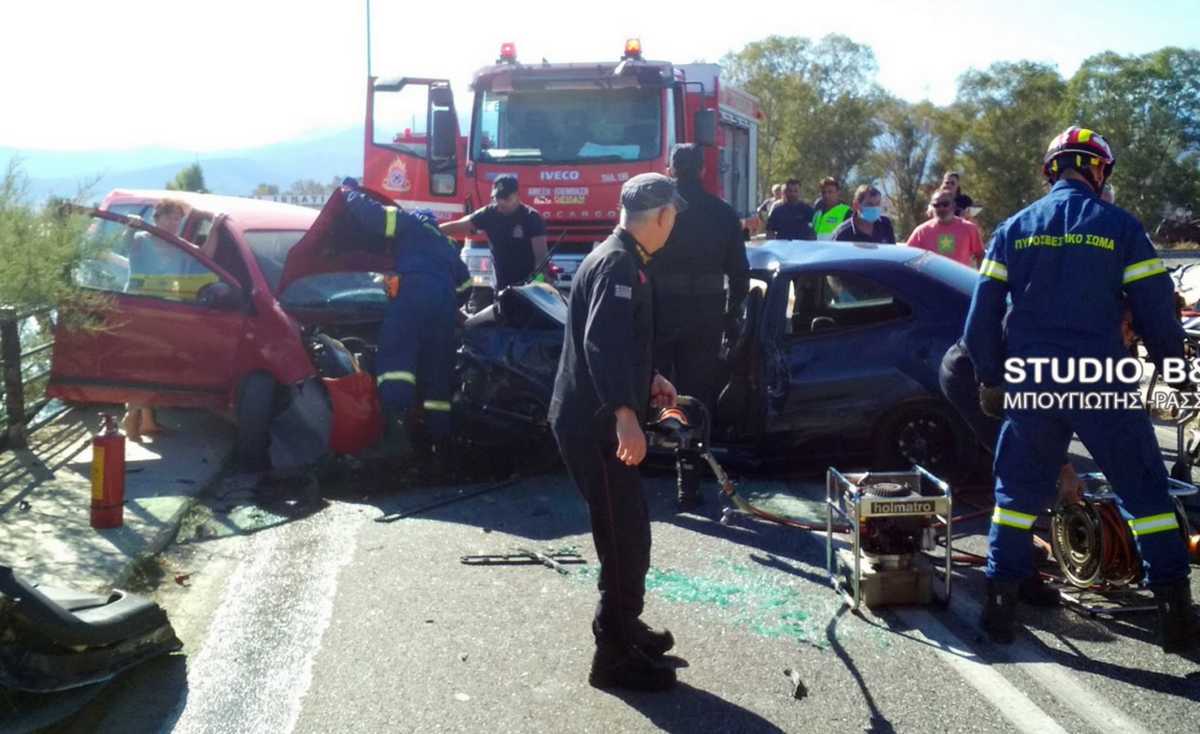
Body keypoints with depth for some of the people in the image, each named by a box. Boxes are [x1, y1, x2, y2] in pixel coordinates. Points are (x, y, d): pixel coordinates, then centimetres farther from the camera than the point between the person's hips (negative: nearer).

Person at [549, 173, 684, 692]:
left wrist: (649, 380, 33)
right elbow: (601, 342, -30)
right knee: (625, 534, -4)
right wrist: (624, 413, -38)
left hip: (598, 418, 11)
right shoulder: (617, 263, -17)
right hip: (594, 422, -11)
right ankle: (614, 655, 5)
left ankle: (623, 626, 36)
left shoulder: (622, 260, 16)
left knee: (627, 530, 21)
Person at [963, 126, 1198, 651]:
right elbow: (1156, 312, -3)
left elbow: (981, 317, 5)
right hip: (1102, 386, -2)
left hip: (1031, 385, 2)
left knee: (1019, 491, 14)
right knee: (1144, 491, 9)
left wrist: (991, 379, 15)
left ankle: (999, 604, 13)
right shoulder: (1119, 226, -2)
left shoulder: (1014, 229, 6)